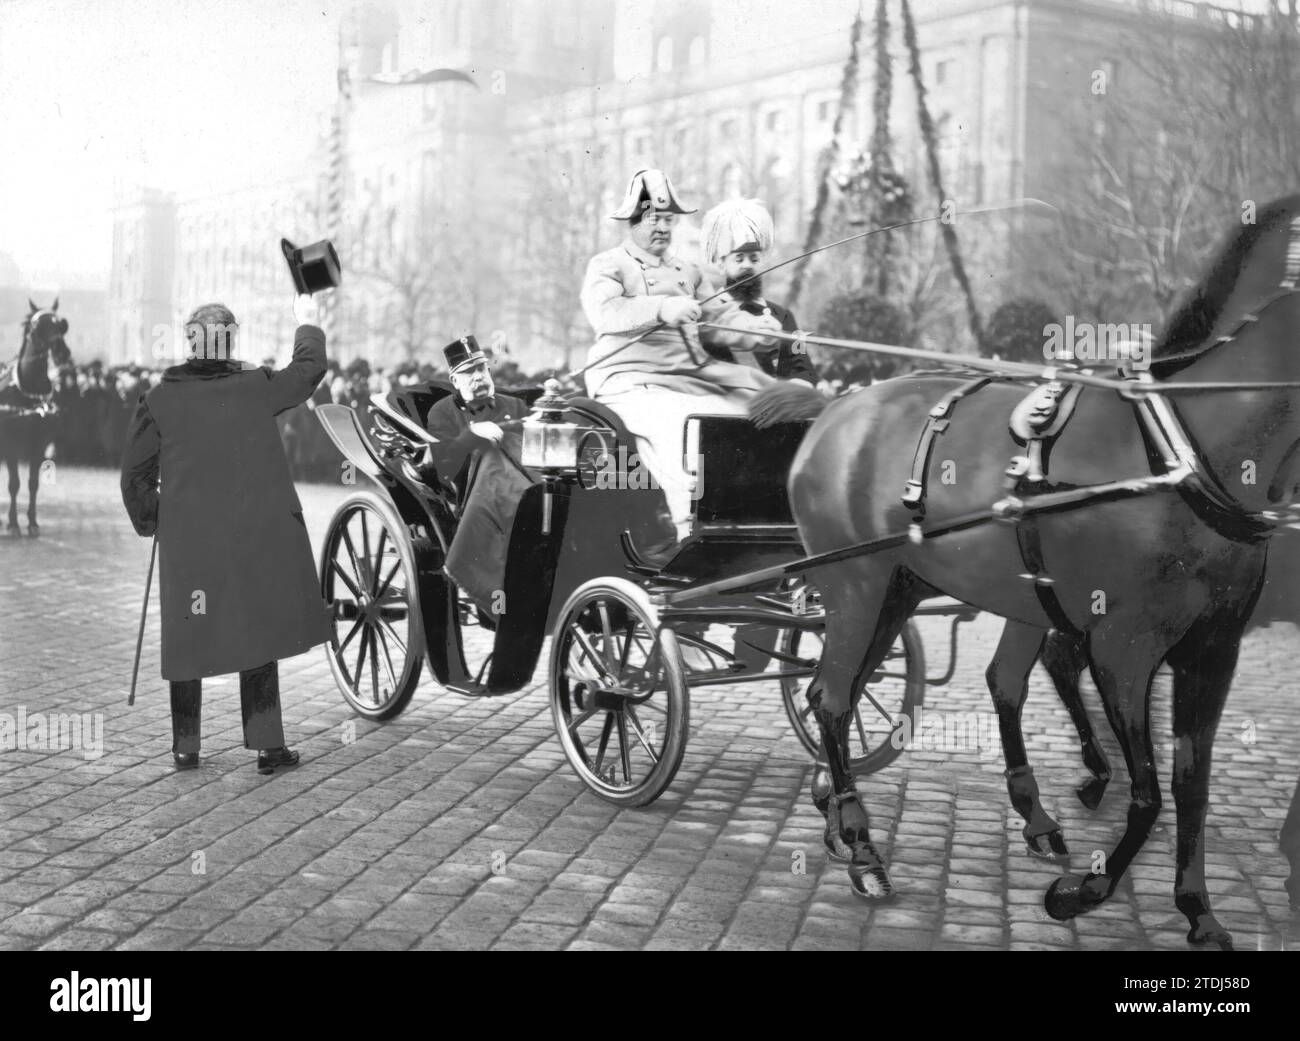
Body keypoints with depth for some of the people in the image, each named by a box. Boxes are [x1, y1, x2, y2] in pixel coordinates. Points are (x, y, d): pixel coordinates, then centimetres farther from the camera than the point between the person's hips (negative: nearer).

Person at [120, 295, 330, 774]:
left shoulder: (159, 400, -1)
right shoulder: (257, 388, -3)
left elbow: (135, 475, 3)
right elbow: (308, 369, 15)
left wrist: (151, 523, 19)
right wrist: (307, 323, 33)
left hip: (185, 541, 1)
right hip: (256, 539, -1)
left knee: (187, 639, 12)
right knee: (257, 637, 9)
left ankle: (186, 747, 19)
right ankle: (268, 745, 11)